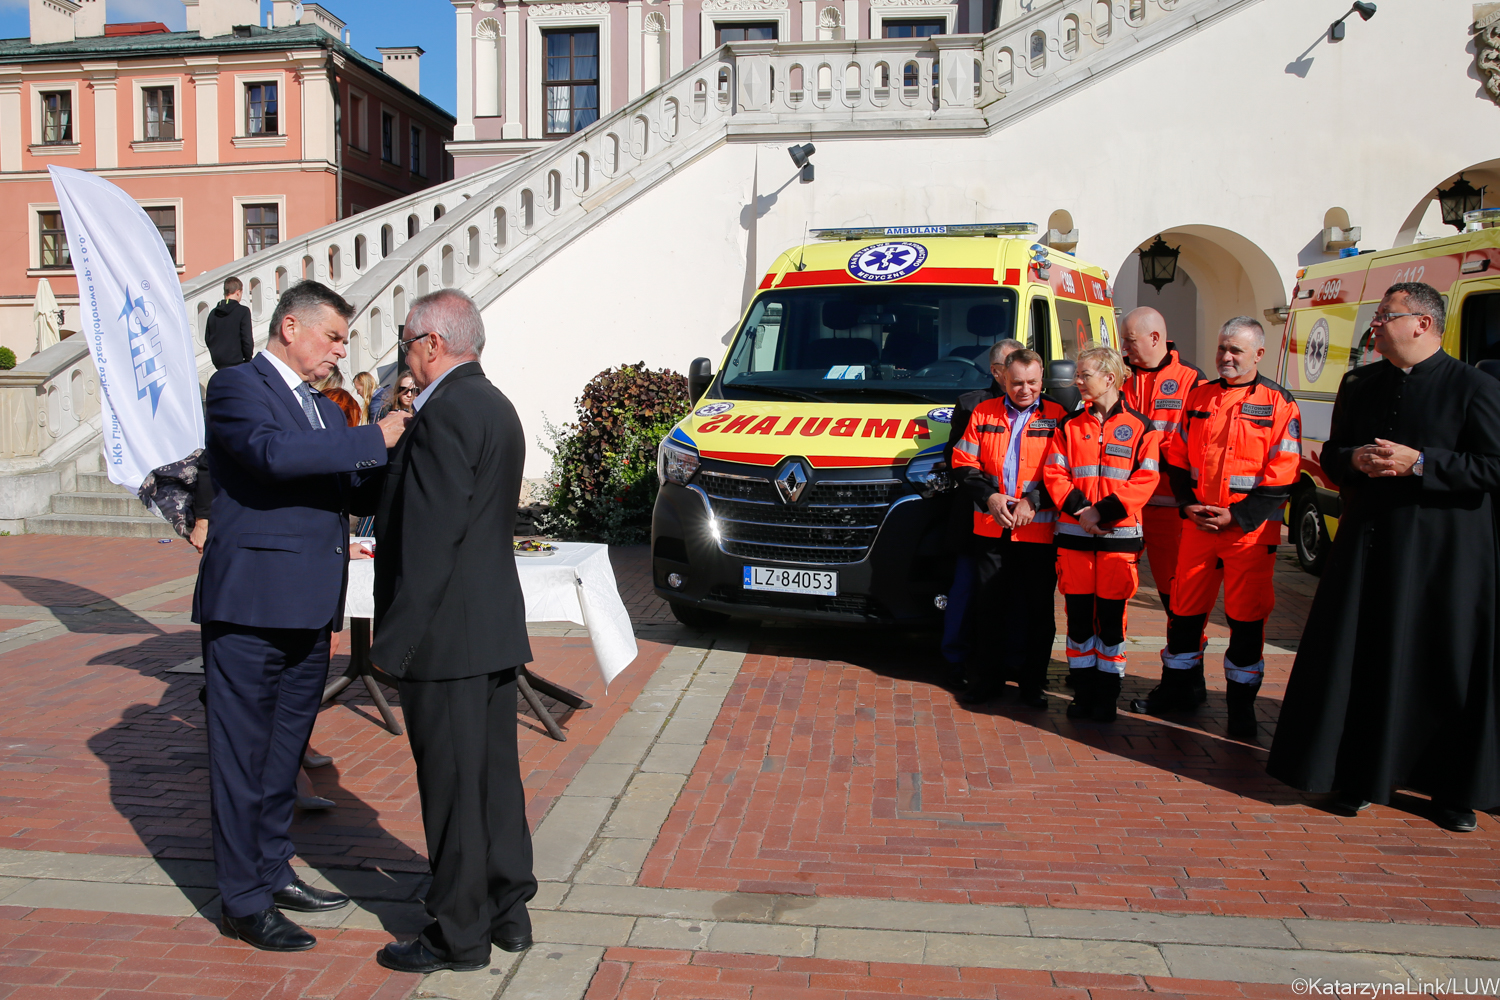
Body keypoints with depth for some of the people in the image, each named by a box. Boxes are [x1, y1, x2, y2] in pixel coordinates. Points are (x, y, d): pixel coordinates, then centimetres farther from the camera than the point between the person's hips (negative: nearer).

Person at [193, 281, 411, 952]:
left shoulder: (324, 410, 19)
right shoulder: (237, 386, -6)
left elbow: (352, 489, 16)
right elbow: (273, 452, -25)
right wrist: (375, 440, -21)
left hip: (309, 607, 8)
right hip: (252, 601, -8)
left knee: (284, 751, 18)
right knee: (244, 756, 2)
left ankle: (273, 872, 32)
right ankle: (244, 901, 12)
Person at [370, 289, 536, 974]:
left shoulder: (447, 411, -16)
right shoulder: (495, 406, 15)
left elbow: (432, 537, -22)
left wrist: (394, 638, -18)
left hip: (446, 634, -10)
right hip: (495, 628, 10)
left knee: (452, 784, 2)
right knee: (495, 774, 17)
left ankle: (459, 935, 15)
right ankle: (508, 911, 29)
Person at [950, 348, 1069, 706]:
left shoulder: (1057, 418, 2)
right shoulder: (983, 414, 9)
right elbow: (964, 464, 7)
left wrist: (1033, 501, -14)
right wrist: (989, 497, -7)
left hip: (1039, 531, -2)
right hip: (991, 529, 2)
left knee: (1038, 609, 5)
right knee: (989, 606, 9)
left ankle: (1033, 683, 18)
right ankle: (984, 679, 21)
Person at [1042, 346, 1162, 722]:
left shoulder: (1139, 426, 2)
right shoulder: (1069, 426, 10)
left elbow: (1145, 480, -5)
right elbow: (1053, 473, 5)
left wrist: (1104, 510, -14)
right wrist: (1078, 508, -11)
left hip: (1119, 536, -2)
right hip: (1074, 535, 2)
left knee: (1111, 618, 2)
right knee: (1079, 616, 5)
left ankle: (1107, 696, 14)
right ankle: (1083, 693, 17)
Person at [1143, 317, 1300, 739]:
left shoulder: (1278, 404, -3)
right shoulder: (1199, 397, 10)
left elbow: (1282, 475, -7)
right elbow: (1176, 459, 13)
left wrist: (1236, 515, -14)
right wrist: (1188, 504, -1)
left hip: (1251, 529, -4)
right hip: (1198, 524, 4)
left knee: (1247, 615, 2)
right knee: (1185, 607, 10)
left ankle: (1241, 703, 17)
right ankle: (1179, 688, 27)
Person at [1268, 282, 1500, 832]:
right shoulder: (1359, 384, 12)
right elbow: (1331, 455, 16)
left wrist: (1417, 461, -18)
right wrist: (1355, 459, -6)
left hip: (1446, 550, -4)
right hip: (1368, 543, 4)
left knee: (1451, 671, 4)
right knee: (1361, 660, 6)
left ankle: (1454, 787, 19)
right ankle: (1357, 775, 18)